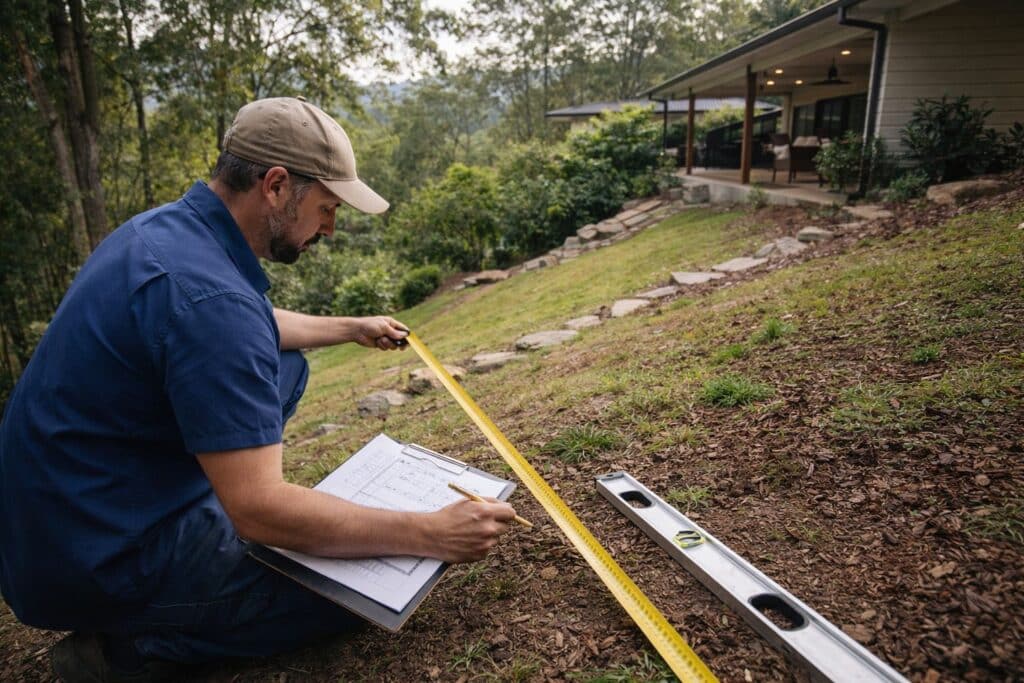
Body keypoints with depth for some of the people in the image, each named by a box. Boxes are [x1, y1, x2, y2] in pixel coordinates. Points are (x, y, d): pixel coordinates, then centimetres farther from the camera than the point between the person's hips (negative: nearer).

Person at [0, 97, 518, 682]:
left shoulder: (168, 225, 0)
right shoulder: (207, 293, -31)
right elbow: (260, 512, -30)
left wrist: (350, 328, 29)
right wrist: (431, 534, -24)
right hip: (100, 563, -9)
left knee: (286, 366, 13)